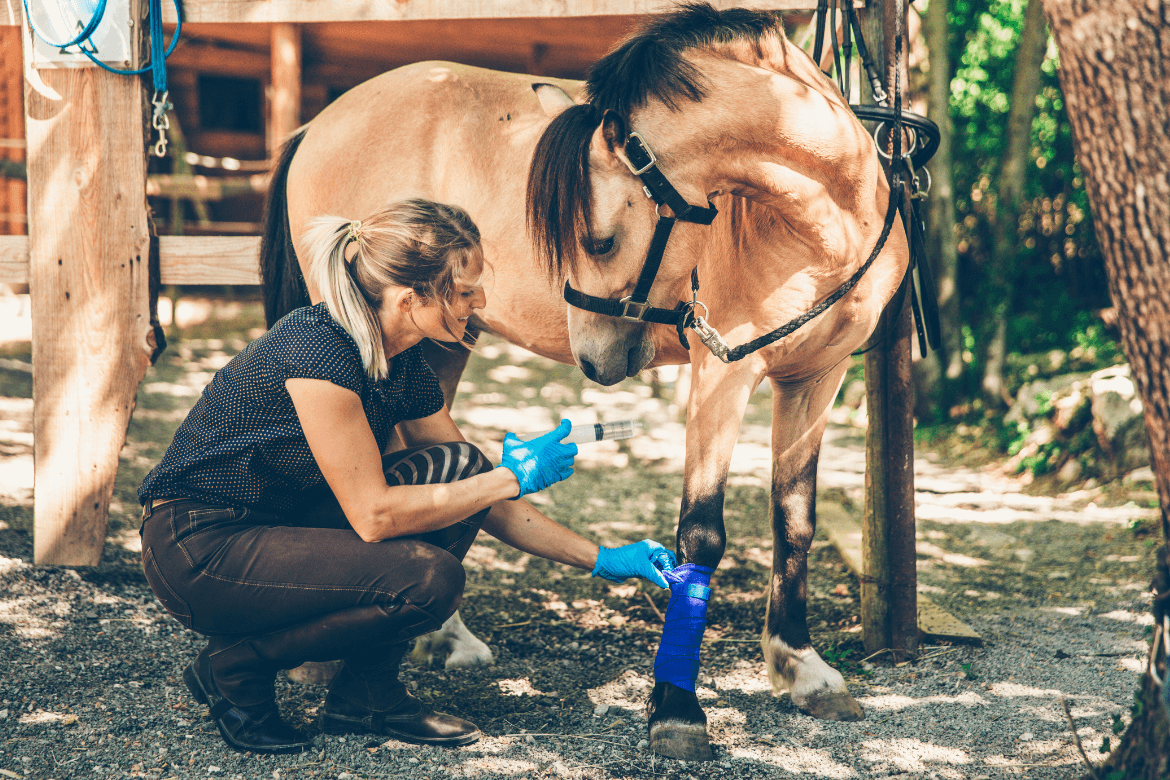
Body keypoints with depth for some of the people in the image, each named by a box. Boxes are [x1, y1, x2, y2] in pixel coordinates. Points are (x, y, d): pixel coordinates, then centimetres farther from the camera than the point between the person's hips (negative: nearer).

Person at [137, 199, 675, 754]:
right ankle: (234, 668, -3)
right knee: (428, 578, -24)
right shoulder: (318, 350, -26)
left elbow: (477, 493, 11)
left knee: (458, 469, -5)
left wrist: (600, 560, 7)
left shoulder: (404, 367, 1)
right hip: (196, 554, -9)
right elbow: (373, 515, -24)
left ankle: (366, 694, 2)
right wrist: (513, 478, -17)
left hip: (282, 527, 9)